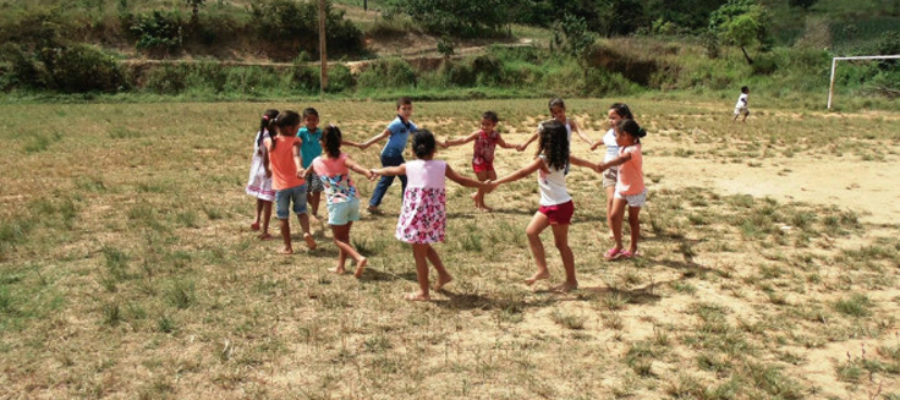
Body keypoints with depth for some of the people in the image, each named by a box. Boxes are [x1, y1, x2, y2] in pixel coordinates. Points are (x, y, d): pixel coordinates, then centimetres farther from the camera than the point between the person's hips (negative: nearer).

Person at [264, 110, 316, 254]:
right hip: (298, 184, -1)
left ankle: (287, 247, 19)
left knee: (283, 217, 13)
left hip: (280, 186, 1)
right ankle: (307, 232, -5)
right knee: (301, 210, 19)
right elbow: (296, 155, -32)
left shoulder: (269, 142, -4)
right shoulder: (294, 141, -13)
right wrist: (299, 168, -48)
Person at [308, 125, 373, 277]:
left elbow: (306, 174, 23)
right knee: (344, 235, 19)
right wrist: (366, 172, -48)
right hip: (353, 200, 2)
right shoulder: (343, 158, -5)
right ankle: (340, 266, 26)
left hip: (336, 203, -2)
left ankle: (359, 258, -15)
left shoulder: (317, 162, 1)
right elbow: (354, 166, -29)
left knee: (339, 239, 8)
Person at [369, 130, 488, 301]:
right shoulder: (442, 166, 4)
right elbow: (463, 180, 7)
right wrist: (484, 185, 20)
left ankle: (423, 292, 13)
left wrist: (376, 171, 43)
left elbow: (390, 170, 22)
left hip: (417, 214, -4)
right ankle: (443, 274, 26)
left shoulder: (409, 166, 2)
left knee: (419, 252, 6)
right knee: (424, 247, 27)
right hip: (435, 213, 4)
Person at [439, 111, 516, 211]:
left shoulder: (495, 135, -5)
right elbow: (464, 140, -15)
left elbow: (504, 144, 9)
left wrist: (514, 146, -6)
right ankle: (480, 204, 14)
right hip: (478, 161, -5)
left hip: (488, 162, 5)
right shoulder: (478, 134, -16)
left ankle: (477, 195, 24)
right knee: (483, 182, -3)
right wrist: (450, 143, -22)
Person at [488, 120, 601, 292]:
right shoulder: (562, 156, 4)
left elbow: (521, 173, -23)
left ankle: (572, 281, 15)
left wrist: (497, 182, -22)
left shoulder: (544, 160, -20)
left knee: (561, 244, 2)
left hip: (560, 206, -9)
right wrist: (595, 166, 41)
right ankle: (542, 270, 9)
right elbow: (579, 161, 21)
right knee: (531, 232, 6)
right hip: (549, 205, 9)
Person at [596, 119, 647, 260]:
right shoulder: (623, 148, -1)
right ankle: (618, 245, 15)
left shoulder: (633, 150, -29)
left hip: (635, 191, -6)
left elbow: (622, 159, -48)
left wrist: (606, 165, -63)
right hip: (621, 189, 7)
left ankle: (633, 248, 25)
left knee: (633, 219, 8)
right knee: (614, 216, 0)